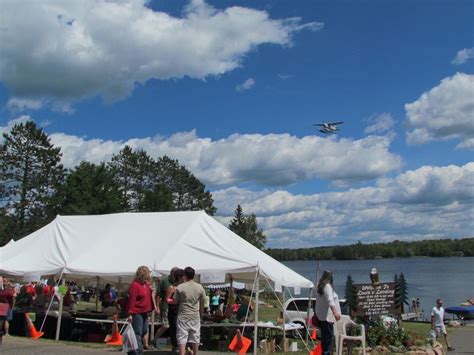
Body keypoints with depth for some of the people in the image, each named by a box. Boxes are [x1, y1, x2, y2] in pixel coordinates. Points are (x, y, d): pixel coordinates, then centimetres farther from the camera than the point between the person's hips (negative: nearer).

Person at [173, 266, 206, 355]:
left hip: (183, 316, -3)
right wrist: (201, 314, 19)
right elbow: (202, 303, 6)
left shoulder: (180, 287, -11)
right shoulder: (200, 287, -2)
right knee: (195, 337, 13)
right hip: (195, 316, 3)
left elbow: (175, 301, -3)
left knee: (182, 338, 1)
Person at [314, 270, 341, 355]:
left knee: (325, 335, 11)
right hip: (327, 316, -9)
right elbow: (330, 300, -25)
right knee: (329, 335, -7)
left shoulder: (320, 286, 14)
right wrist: (335, 312, -32)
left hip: (320, 315, 9)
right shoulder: (327, 286, -14)